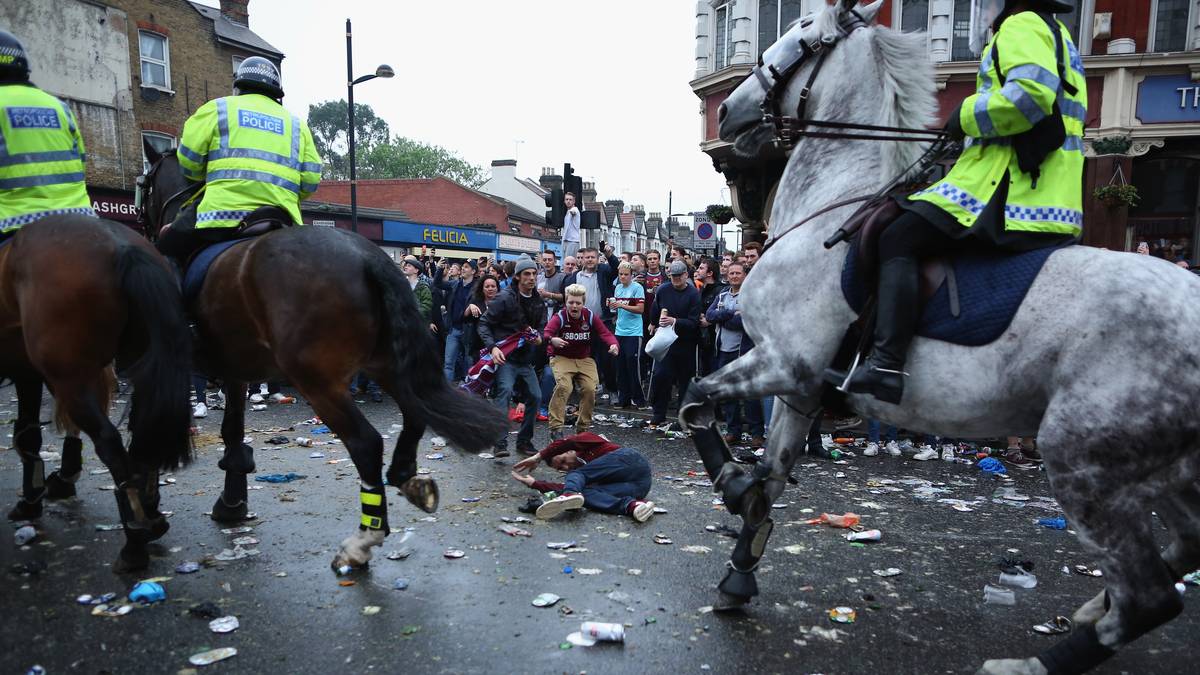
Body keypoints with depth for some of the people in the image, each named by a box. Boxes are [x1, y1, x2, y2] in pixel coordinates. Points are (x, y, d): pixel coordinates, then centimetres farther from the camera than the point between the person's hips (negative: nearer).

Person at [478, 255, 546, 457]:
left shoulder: (539, 302, 9)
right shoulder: (505, 299, -11)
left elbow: (541, 326, 20)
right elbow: (484, 323, -9)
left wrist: (539, 337, -4)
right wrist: (492, 347, -23)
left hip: (526, 359, 7)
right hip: (505, 357, -7)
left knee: (535, 396, 5)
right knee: (505, 391, -24)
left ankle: (524, 440, 20)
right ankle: (500, 443, -25)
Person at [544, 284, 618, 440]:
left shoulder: (590, 316, -6)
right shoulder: (559, 317, -15)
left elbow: (605, 333, -13)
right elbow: (546, 333, -32)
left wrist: (613, 344, -36)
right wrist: (551, 339, -57)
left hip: (584, 359, 3)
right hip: (561, 358, -3)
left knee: (590, 389, -15)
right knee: (563, 386, -27)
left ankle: (582, 427, 5)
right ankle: (555, 428, -19)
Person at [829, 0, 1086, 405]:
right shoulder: (1055, 35, 28)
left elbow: (1031, 92, -23)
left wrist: (968, 116, -10)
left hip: (1009, 188, -10)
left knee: (899, 242, -14)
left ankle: (886, 364, -26)